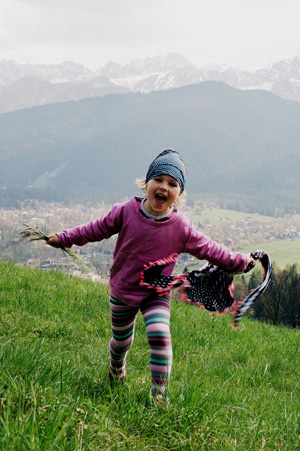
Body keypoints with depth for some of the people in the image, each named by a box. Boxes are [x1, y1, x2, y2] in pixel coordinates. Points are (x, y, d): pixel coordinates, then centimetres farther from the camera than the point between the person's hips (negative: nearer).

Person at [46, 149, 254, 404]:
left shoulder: (181, 227, -15)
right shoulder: (126, 212, -14)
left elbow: (209, 249, -3)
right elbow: (96, 229, -1)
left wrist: (240, 262, -1)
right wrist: (63, 239, 2)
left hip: (157, 294, -1)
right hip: (122, 290, 1)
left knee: (160, 336, -21)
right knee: (121, 339, 18)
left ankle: (159, 393, -3)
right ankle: (117, 372, 53)